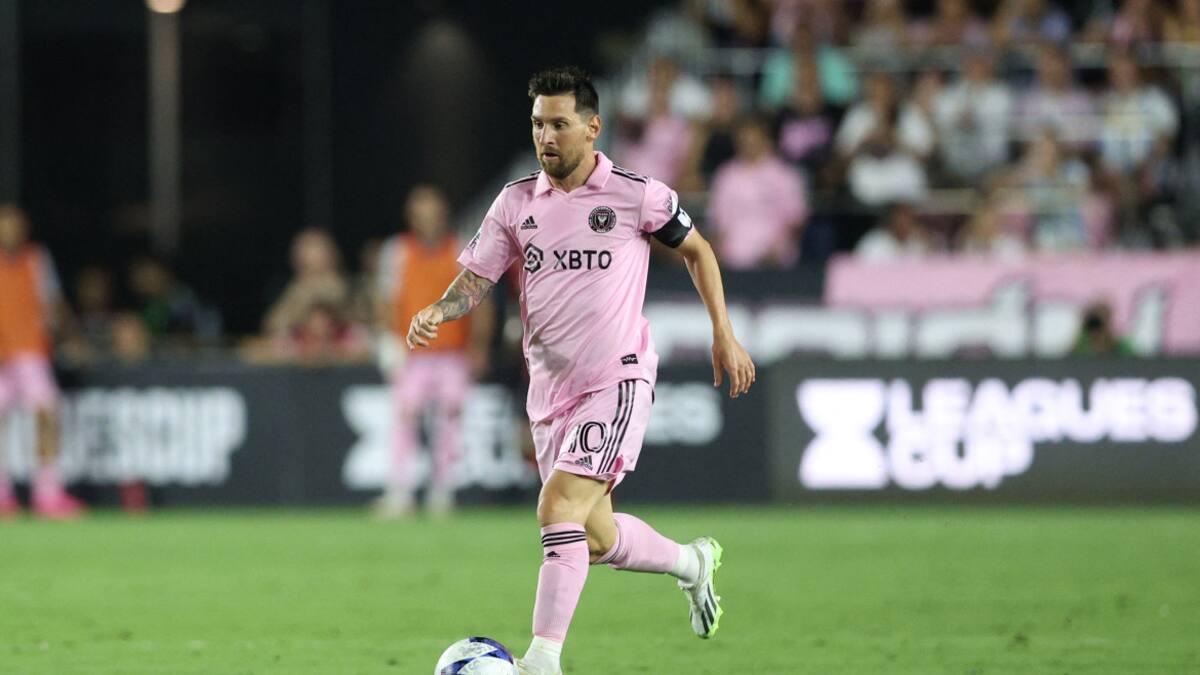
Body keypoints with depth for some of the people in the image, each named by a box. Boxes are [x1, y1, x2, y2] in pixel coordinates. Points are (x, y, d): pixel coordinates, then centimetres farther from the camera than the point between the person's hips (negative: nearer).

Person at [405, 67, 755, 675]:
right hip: (550, 391, 5)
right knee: (597, 539, 12)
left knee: (559, 509, -21)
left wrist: (724, 335, 7)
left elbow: (696, 250, 9)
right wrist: (438, 311, -17)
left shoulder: (636, 194, -6)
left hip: (617, 380, -5)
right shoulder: (516, 202, 4)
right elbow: (476, 279, 5)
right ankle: (692, 563, 42)